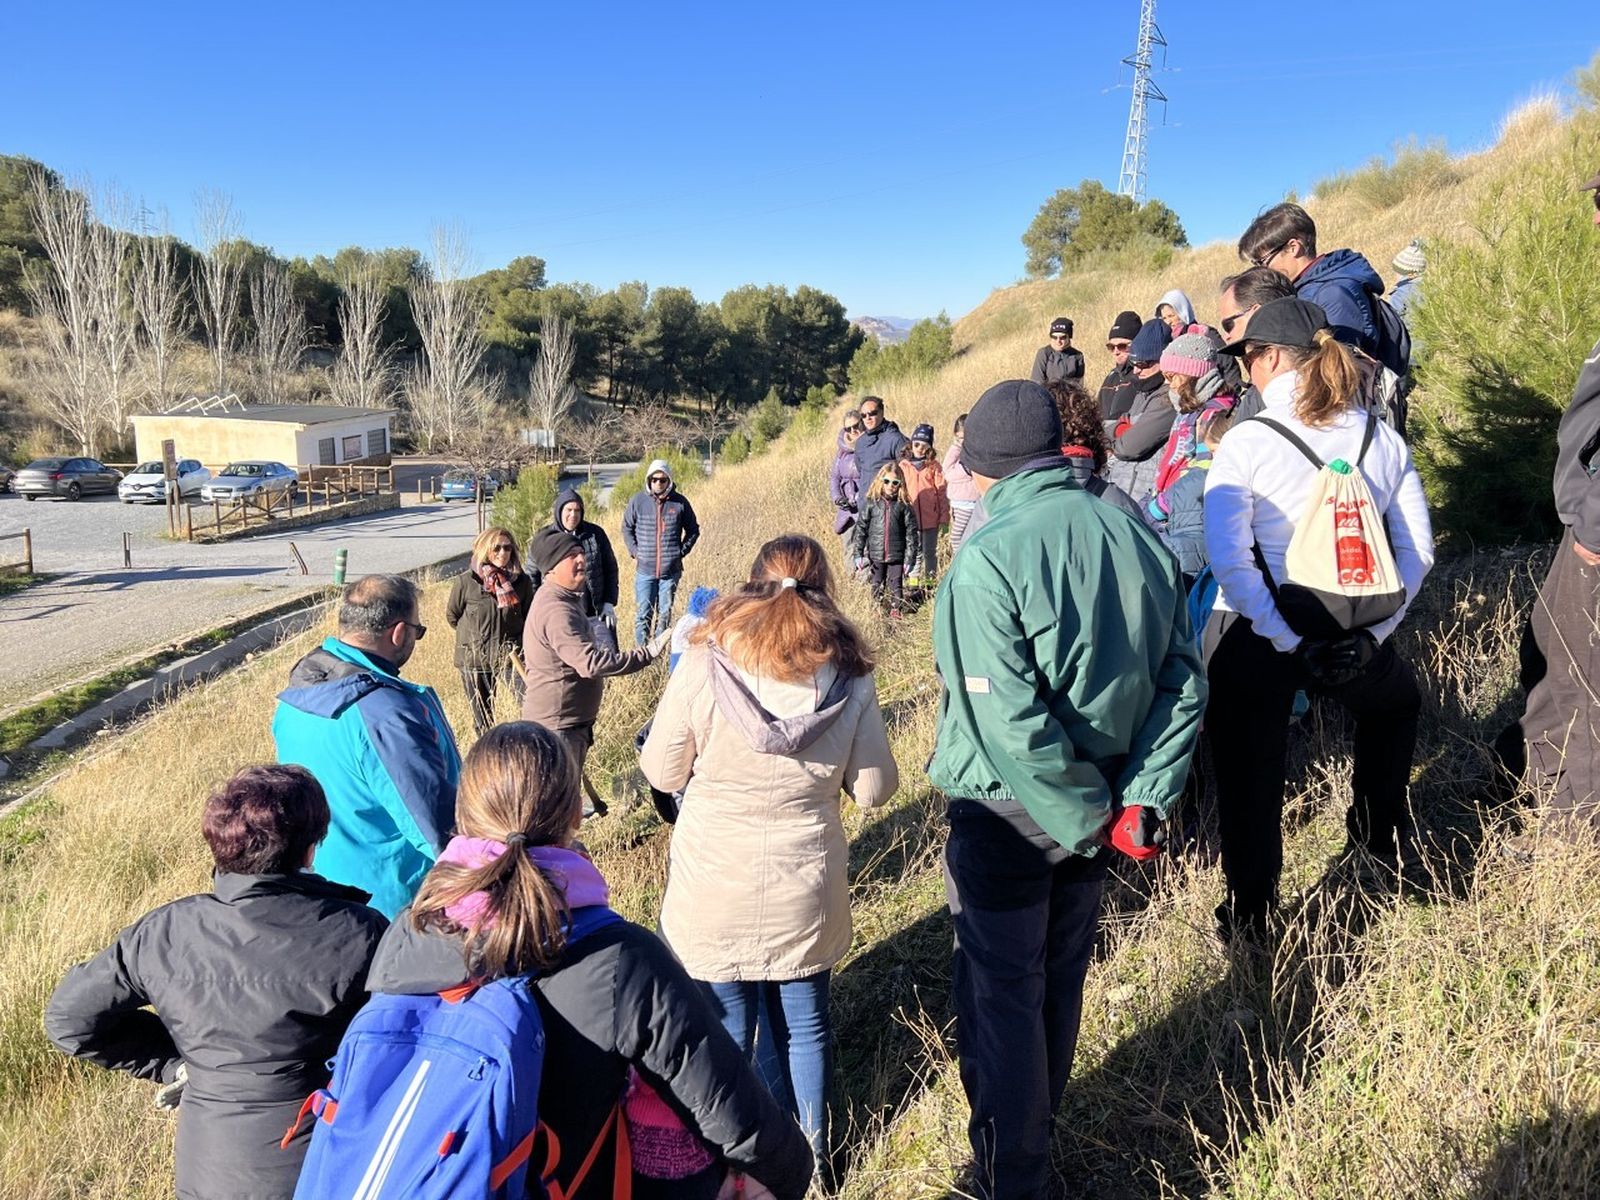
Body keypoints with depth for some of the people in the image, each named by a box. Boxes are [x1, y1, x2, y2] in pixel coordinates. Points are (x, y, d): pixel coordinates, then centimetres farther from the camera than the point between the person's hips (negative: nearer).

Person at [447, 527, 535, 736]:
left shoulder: (522, 581, -3)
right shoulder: (466, 581, -9)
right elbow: (452, 615, 6)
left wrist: (514, 641, 5)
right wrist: (474, 635, 8)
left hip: (510, 657, 1)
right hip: (474, 659, 0)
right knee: (482, 719, 10)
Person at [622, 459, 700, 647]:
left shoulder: (680, 502, -1)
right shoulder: (638, 501, -2)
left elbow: (693, 530, 10)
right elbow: (627, 528, 11)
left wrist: (681, 552, 1)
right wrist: (635, 552, 1)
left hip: (671, 570, 1)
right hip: (644, 569, -1)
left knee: (665, 613, 9)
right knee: (644, 614, 3)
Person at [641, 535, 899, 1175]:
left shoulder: (704, 663, -13)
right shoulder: (850, 674, -8)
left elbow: (662, 773, -5)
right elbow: (874, 788, -1)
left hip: (714, 886, -1)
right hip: (804, 886, 2)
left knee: (725, 1028, 15)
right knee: (805, 1022, 19)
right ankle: (812, 1156, 38)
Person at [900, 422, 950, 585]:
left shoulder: (934, 466, -2)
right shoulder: (903, 465, 4)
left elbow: (942, 492, -1)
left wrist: (944, 518, -4)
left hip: (931, 517, -1)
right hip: (910, 518, 1)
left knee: (930, 552, 10)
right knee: (915, 552, 9)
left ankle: (931, 581, 19)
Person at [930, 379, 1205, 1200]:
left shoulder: (988, 559, -23)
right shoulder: (1134, 536, -3)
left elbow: (1009, 721, -26)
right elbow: (1183, 680, -1)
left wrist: (1085, 814, -14)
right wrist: (1142, 797, -2)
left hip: (1011, 813, -7)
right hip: (1100, 801, 7)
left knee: (1002, 992, 10)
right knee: (1060, 975, 23)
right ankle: (1036, 1130, 45)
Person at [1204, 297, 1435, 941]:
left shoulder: (1246, 441, -11)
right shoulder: (1382, 437, 2)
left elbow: (1229, 560, -19)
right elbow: (1417, 548, 3)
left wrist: (1289, 640, -13)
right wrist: (1372, 632, 3)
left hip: (1254, 639, -3)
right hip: (1352, 641, 4)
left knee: (1249, 779, 12)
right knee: (1398, 701, 37)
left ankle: (1249, 914, 24)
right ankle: (1382, 830, 47)